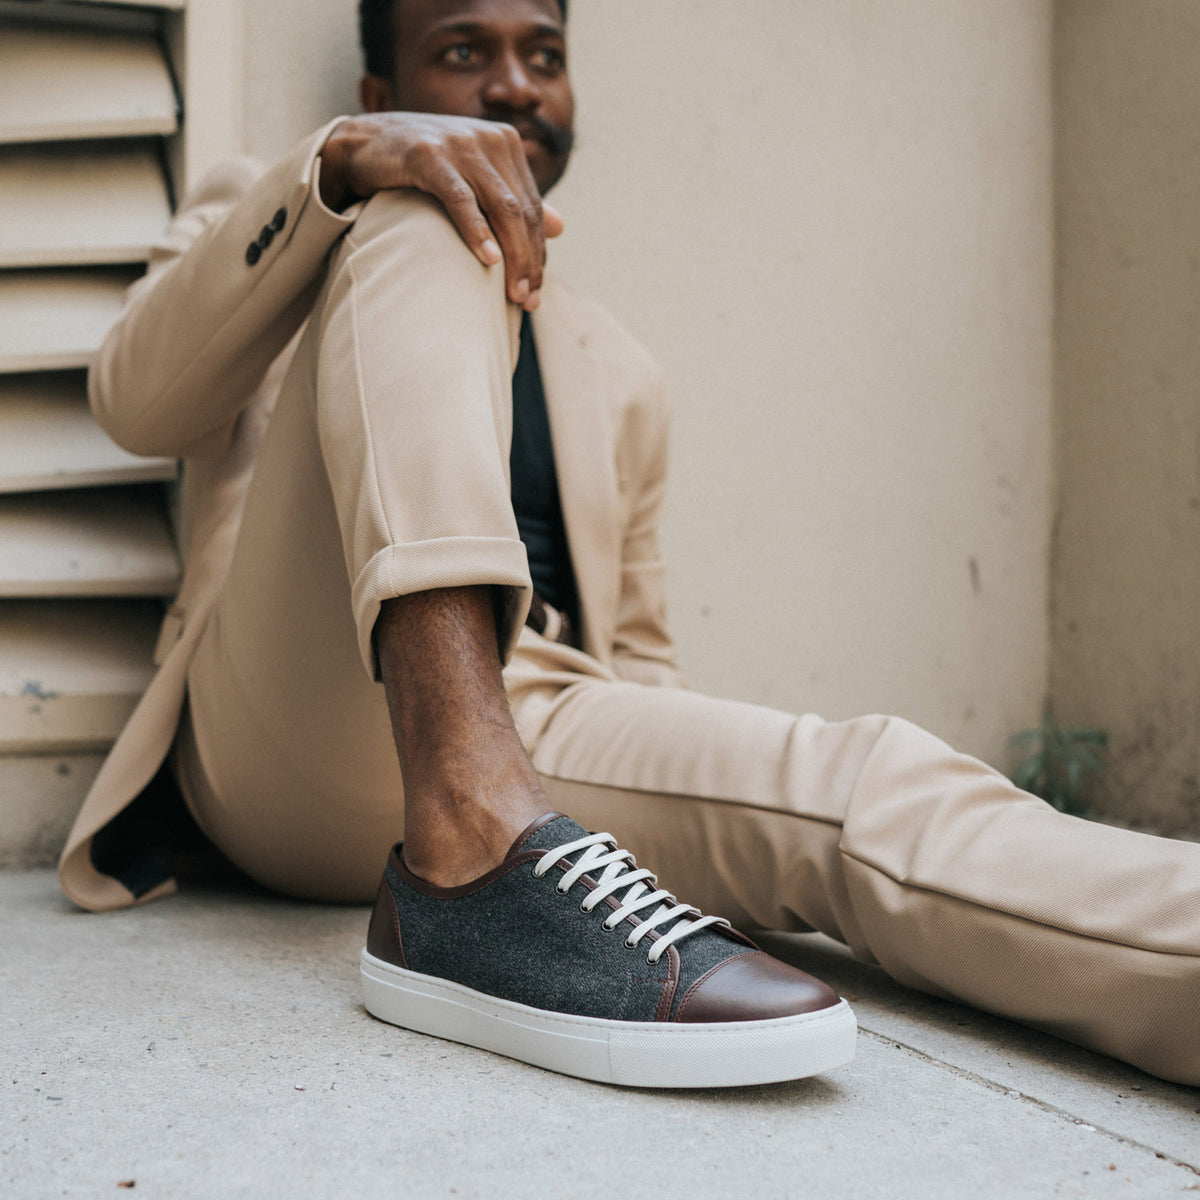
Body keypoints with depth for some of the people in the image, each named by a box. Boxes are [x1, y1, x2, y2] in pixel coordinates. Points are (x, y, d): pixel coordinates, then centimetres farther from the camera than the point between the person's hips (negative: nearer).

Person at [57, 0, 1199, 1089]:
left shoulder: (618, 377, 26)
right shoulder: (254, 214, 19)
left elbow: (633, 660, 25)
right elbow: (135, 404, -2)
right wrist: (340, 163, -17)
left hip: (521, 733, 3)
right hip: (289, 736, -2)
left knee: (867, 779, -27)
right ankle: (465, 842, -40)